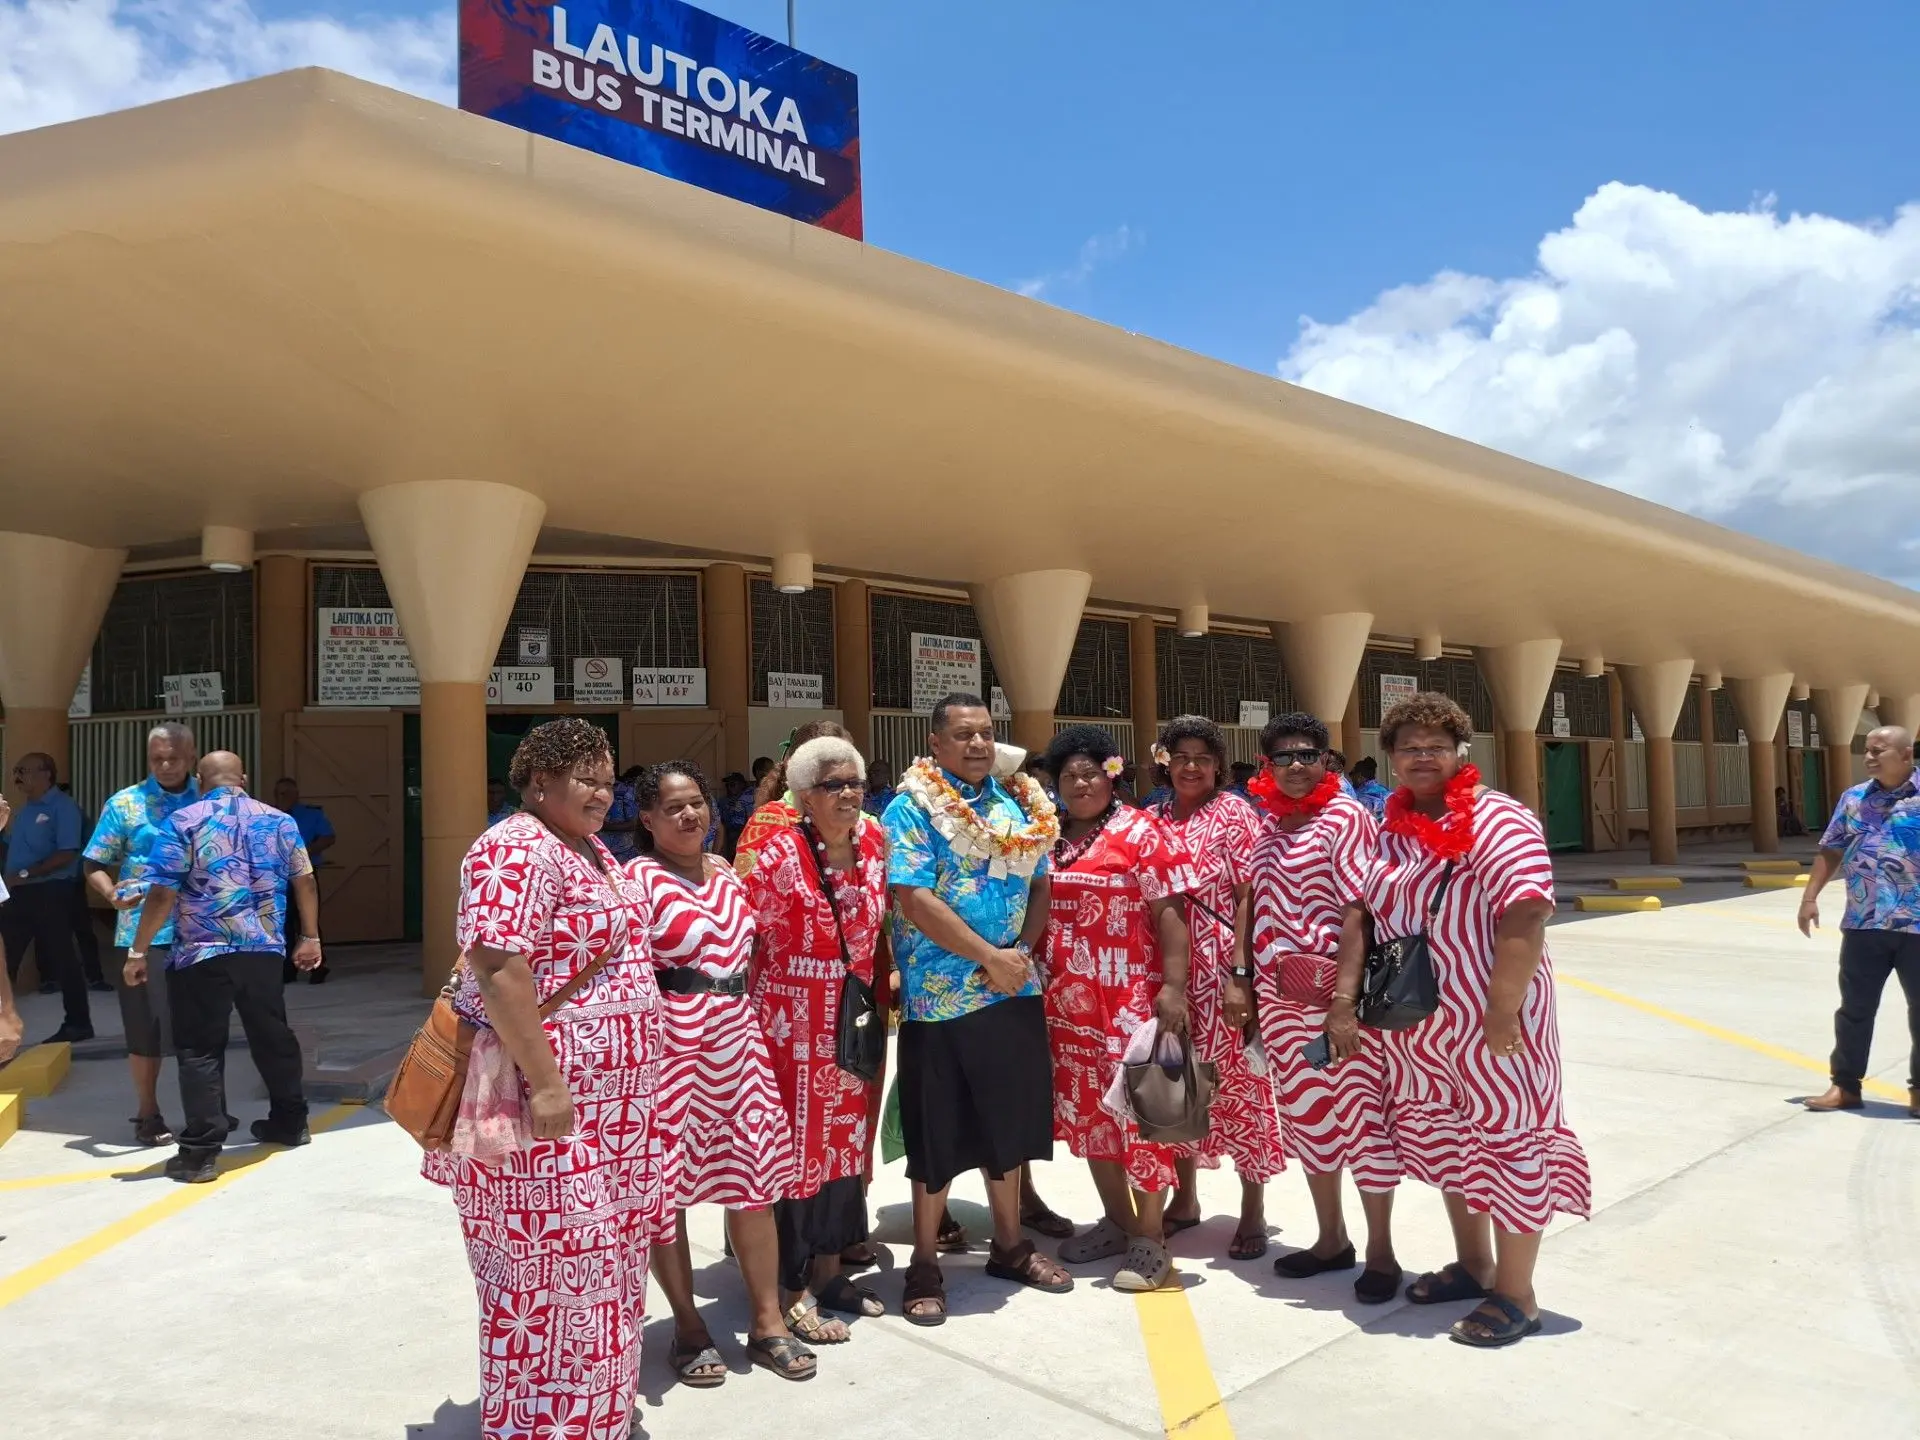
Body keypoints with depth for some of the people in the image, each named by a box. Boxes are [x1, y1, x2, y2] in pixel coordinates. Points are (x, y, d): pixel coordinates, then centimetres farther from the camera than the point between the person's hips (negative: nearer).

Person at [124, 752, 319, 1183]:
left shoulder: (183, 822, -5)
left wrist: (139, 951, 0)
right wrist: (310, 937, 20)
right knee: (272, 1037, 18)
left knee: (199, 1049, 2)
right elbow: (304, 882, 10)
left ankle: (201, 1150, 1)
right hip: (264, 951, 4)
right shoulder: (279, 821, 7)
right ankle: (289, 1122, 29)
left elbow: (162, 894, -9)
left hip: (202, 954, -4)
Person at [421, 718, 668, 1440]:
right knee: (550, 1270, 0)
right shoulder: (518, 851, -17)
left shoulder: (590, 850, 14)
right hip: (549, 1098, -10)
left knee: (595, 1264, 19)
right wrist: (545, 1083, -26)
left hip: (604, 1102, 10)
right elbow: (496, 968, -25)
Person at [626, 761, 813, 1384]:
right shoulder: (637, 878, -9)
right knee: (666, 1188, 6)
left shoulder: (726, 872, 13)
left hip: (736, 1040, 6)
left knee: (756, 1178, 8)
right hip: (670, 1045, -6)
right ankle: (688, 1325, 24)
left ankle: (767, 1321, 23)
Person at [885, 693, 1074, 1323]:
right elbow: (915, 901, -17)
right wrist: (991, 957, -16)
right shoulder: (911, 809, -8)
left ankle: (1009, 1245, 33)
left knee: (1010, 1121, 16)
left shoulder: (1017, 804, 9)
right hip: (941, 996, -5)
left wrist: (1021, 952, -8)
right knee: (938, 1133, 5)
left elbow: (1040, 886, 9)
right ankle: (924, 1265, 20)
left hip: (1015, 990, 6)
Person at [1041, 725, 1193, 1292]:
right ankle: (1117, 1221, 28)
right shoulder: (1050, 838, 11)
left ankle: (1151, 1238, 9)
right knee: (1087, 1110, 13)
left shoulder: (1140, 831, -7)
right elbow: (1035, 911, 17)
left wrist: (1174, 986, -19)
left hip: (1130, 999, -7)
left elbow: (1169, 911, -12)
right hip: (1069, 1000, 7)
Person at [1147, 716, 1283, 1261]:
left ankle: (1253, 1211, 17)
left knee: (1238, 1085, 3)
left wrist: (1240, 976, -16)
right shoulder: (1152, 820, 9)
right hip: (1170, 976, 5)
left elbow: (1250, 899, -10)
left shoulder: (1234, 814, -4)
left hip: (1225, 975, -5)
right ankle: (1184, 1197, 30)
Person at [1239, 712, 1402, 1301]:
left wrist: (1344, 1002, -21)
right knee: (1306, 1115, 16)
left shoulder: (1346, 817, -9)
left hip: (1335, 990, -7)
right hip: (1278, 994, 7)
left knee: (1360, 1114, 2)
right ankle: (1331, 1239, 32)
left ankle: (1380, 1250, 19)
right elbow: (1252, 899, 18)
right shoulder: (1269, 824, 11)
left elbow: (1357, 913, -15)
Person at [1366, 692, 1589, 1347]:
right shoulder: (1394, 827, 7)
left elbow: (1524, 920, -22)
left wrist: (1502, 1012, -24)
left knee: (1507, 1140, 3)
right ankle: (1473, 1264, 37)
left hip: (1487, 1020, -8)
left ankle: (1515, 1295, 17)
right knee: (1446, 1141, 19)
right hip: (1421, 1024, 8)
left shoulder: (1496, 819, -15)